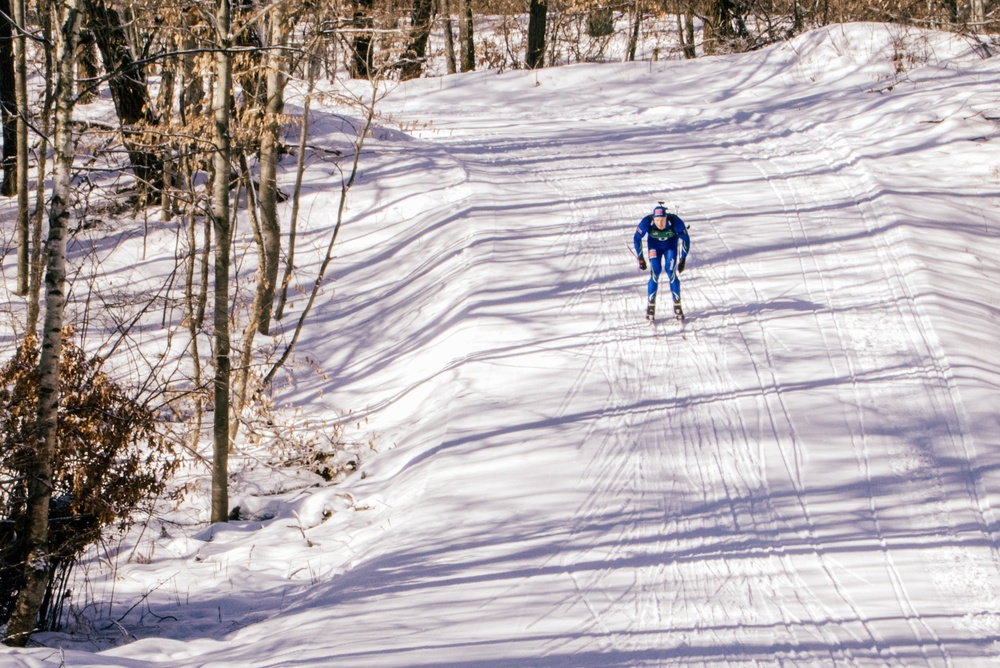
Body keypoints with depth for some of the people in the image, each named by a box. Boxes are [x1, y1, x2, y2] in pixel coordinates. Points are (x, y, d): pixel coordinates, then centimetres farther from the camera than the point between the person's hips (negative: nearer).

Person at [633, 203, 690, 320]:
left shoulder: (675, 221, -34)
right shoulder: (647, 222, -33)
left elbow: (685, 239, -19)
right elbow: (637, 239, -15)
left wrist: (682, 260, -20)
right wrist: (640, 259, -13)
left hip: (671, 245, 0)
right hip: (655, 245, 0)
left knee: (671, 271, -14)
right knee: (655, 272, -15)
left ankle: (677, 305, -6)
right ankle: (651, 305, -5)